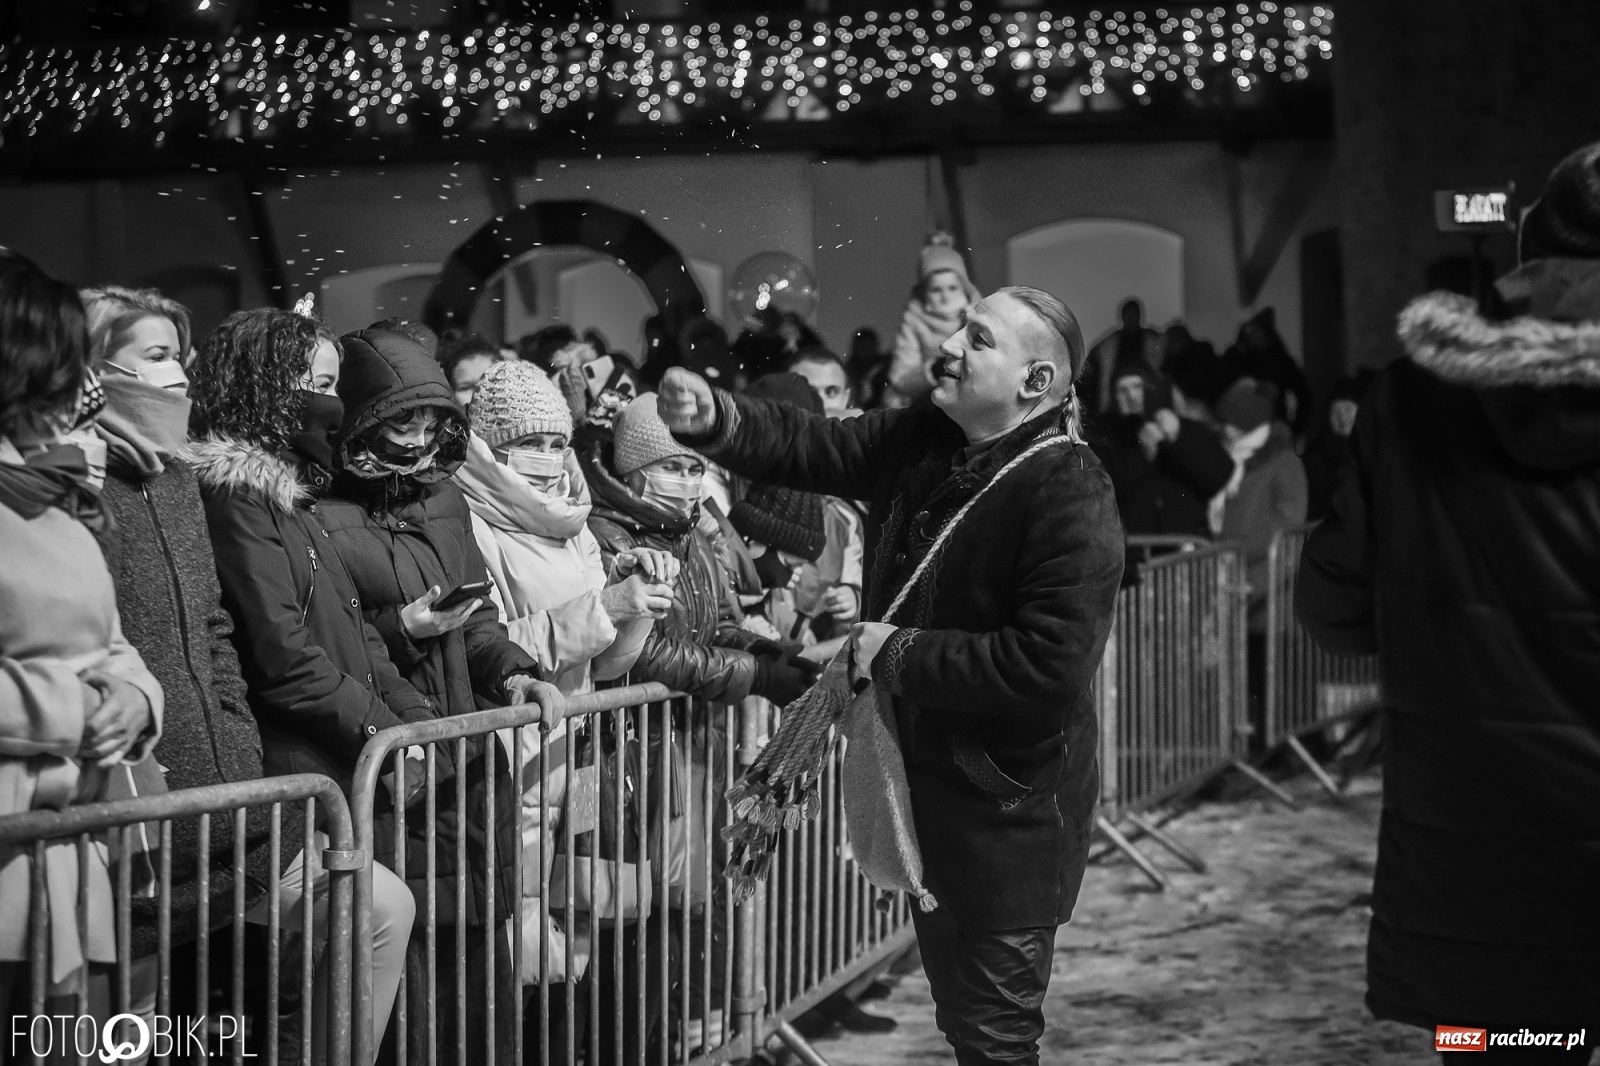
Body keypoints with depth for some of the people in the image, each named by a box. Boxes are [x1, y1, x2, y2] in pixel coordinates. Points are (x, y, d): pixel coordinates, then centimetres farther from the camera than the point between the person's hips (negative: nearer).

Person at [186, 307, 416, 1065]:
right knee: (383, 907, -22)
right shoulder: (235, 496, -9)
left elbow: (353, 632, 17)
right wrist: (381, 728, -12)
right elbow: (283, 655, -15)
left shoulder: (293, 494, 19)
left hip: (343, 775, 9)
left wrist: (417, 721, 6)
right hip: (290, 782, -9)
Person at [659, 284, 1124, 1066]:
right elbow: (816, 448, 0)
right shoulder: (923, 440, 2)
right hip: (924, 783, 8)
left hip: (1010, 810, -8)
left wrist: (898, 653, -23)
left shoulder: (1069, 499, -24)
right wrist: (715, 420, -20)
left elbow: (1047, 666, -31)